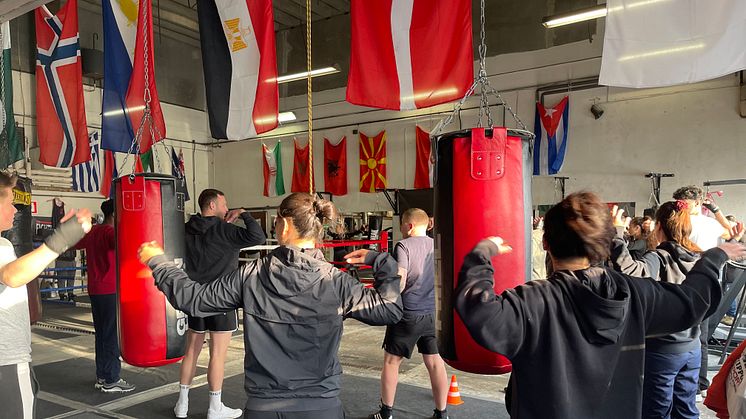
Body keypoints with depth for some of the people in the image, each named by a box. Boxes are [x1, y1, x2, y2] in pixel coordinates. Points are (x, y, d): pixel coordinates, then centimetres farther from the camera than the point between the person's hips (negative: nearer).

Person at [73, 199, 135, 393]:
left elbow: (76, 244, 32)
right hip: (110, 291, -9)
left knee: (102, 334, 15)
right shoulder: (110, 232, -15)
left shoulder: (92, 232, 12)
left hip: (95, 291, 9)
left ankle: (102, 376, 23)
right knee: (113, 336, -2)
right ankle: (111, 381, 3)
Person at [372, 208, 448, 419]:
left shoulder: (403, 246, -12)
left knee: (391, 361, 10)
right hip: (433, 313, 5)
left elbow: (398, 283, -18)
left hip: (408, 314, -5)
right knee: (435, 362, 12)